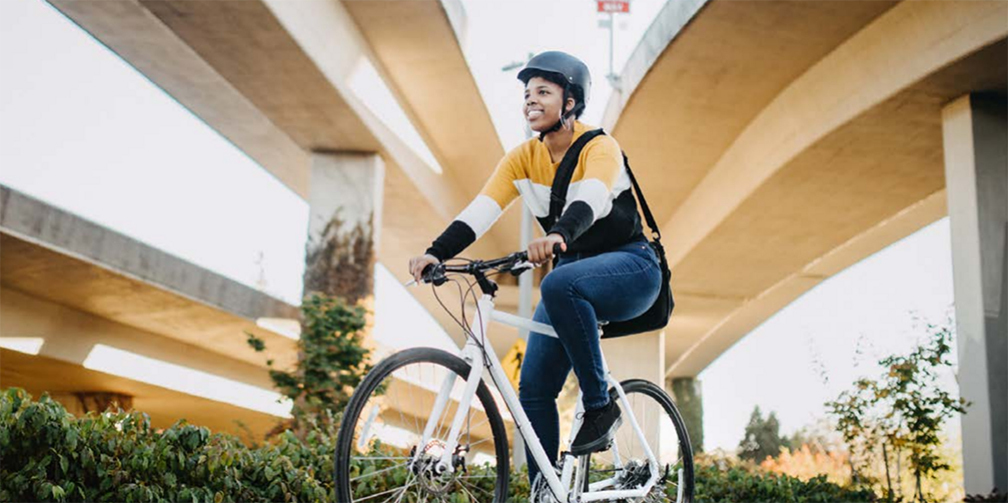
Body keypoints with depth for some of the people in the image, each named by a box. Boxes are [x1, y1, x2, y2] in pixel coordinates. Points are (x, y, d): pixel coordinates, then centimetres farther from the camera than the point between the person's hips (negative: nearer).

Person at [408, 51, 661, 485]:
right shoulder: (522, 159, -1)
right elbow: (480, 210, -14)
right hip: (574, 273, 6)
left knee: (560, 284, -38)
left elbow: (592, 199, -36)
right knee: (533, 389, -5)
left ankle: (600, 405, -22)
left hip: (630, 266, -6)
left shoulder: (599, 147, -15)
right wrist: (436, 252, -31)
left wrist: (559, 234, -58)